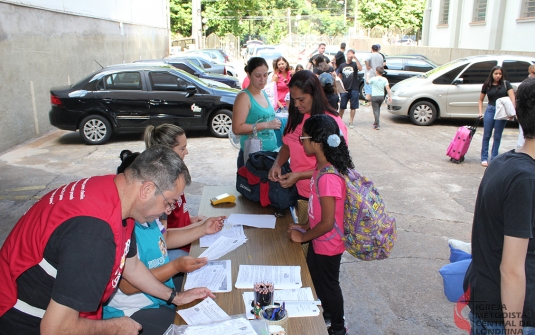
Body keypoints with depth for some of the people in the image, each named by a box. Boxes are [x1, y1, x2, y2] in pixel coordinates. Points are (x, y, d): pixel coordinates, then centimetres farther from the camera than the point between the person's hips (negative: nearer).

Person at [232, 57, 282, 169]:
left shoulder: (264, 94, 13)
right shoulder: (244, 97, -11)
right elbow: (237, 128, -21)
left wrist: (275, 123, 11)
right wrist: (266, 125, -23)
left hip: (271, 152, 7)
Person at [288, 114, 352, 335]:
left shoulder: (328, 177, -33)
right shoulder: (323, 166, -4)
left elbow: (327, 223, -28)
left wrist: (303, 237, -14)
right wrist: (305, 227, 5)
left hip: (328, 243, -9)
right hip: (319, 241, 9)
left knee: (328, 284, 14)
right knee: (314, 277, 27)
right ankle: (327, 313, 51)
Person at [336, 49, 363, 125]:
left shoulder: (355, 64, 2)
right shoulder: (342, 65, 9)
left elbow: (360, 68, -20)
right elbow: (339, 77, 15)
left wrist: (355, 58, -22)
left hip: (354, 89, -2)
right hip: (344, 89, 2)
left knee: (353, 107, 3)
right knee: (342, 106, 6)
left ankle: (351, 122, 11)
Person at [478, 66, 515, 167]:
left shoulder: (506, 84, 0)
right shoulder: (487, 85, 5)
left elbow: (512, 98, -7)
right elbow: (481, 99, 13)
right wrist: (480, 112, 1)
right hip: (490, 110, 1)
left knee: (497, 136, 5)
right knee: (486, 135, 1)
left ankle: (493, 159, 12)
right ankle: (484, 158, 7)